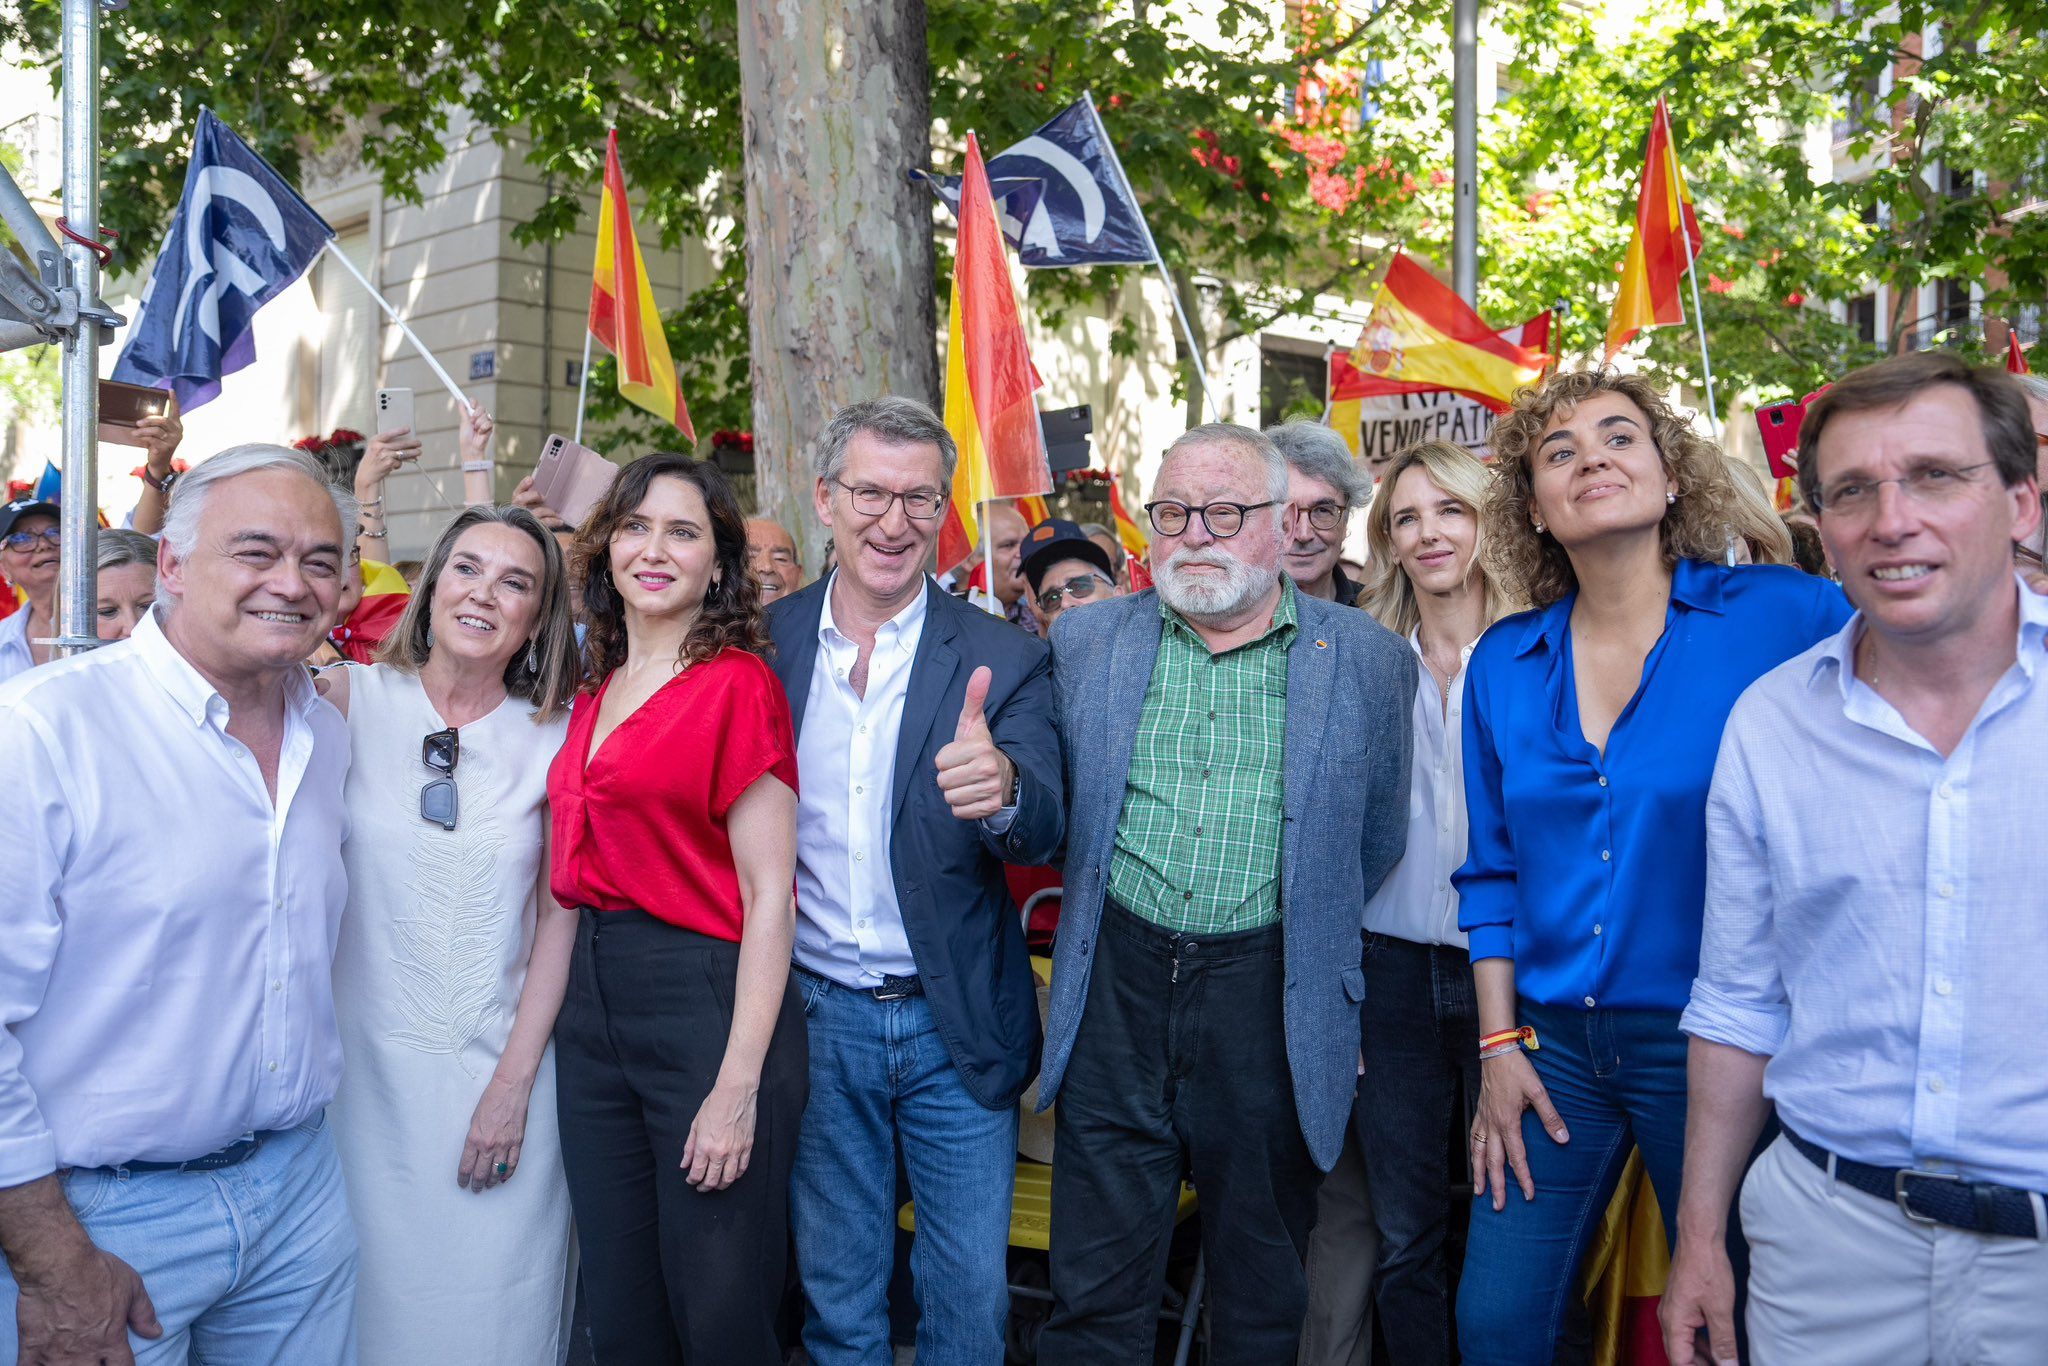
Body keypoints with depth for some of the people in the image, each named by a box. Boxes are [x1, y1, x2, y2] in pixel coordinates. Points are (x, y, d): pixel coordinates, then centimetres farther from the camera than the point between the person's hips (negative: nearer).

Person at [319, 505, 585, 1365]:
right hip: (365, 1064, 0)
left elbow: (559, 917, 0)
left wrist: (514, 1083, -5)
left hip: (500, 1071, 0)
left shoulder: (556, 737, -2)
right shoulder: (348, 700, -2)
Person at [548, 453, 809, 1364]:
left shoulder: (737, 683, -10)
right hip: (592, 1005, 7)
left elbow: (768, 894, -13)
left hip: (707, 1005, -7)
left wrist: (738, 1087, -17)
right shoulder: (596, 692, 12)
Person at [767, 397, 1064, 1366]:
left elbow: (1045, 833, -17)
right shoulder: (767, 642, -1)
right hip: (816, 1020, 2)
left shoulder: (1001, 659, -7)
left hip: (955, 1026, -1)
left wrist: (1003, 789, -41)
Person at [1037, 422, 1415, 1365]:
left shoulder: (1369, 659, 0)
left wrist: (1301, 929, 5)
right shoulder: (1087, 641, 5)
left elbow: (1377, 839, 6)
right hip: (1115, 986, 1)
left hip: (1272, 996, -1)